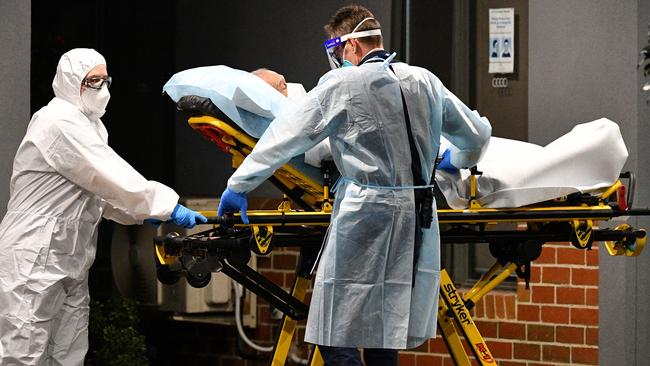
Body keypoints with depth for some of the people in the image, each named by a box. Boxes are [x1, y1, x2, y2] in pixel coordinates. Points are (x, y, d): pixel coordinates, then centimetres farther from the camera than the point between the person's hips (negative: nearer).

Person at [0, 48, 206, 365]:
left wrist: (142, 213, 8)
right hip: (33, 264, -10)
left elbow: (97, 191, 21)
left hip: (69, 265, 10)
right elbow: (113, 178, -19)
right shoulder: (61, 124, -14)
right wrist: (167, 207, -15)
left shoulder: (83, 124, 18)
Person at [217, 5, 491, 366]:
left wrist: (238, 186, 9)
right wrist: (455, 160, 42)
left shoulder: (340, 85, -6)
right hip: (418, 225, 6)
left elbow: (283, 137, -1)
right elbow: (478, 135, 20)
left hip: (365, 219, -6)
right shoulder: (426, 82, 9)